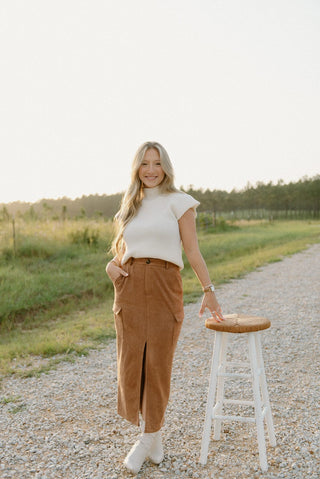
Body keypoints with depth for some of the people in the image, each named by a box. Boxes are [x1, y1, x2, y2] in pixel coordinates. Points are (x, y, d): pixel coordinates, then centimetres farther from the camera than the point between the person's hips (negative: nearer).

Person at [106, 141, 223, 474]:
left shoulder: (178, 202, 2)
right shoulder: (129, 207, 15)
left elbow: (193, 250, -1)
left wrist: (208, 290, -5)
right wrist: (112, 266, 0)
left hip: (165, 286, -3)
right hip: (130, 287, 4)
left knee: (158, 362, 1)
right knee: (132, 362, 3)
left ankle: (147, 438, 20)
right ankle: (154, 438, 22)